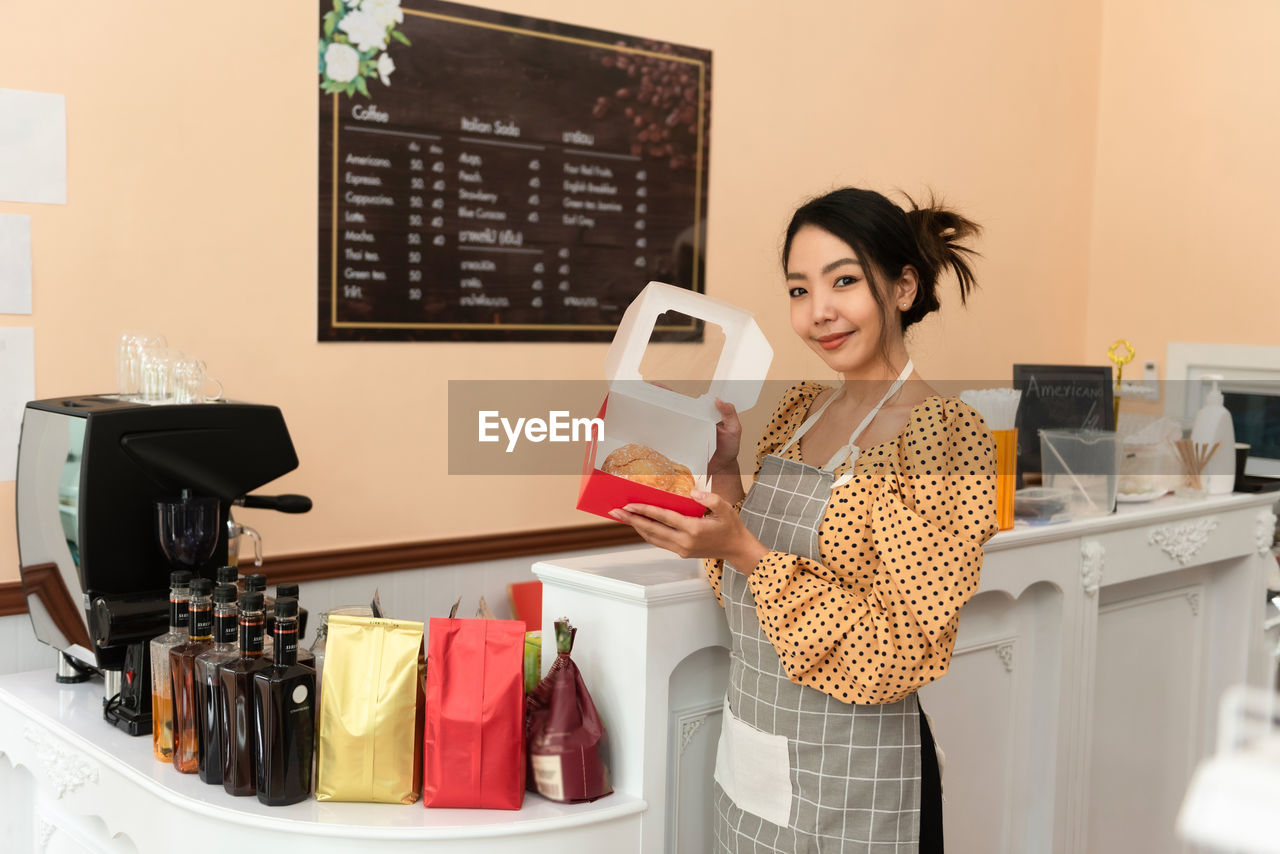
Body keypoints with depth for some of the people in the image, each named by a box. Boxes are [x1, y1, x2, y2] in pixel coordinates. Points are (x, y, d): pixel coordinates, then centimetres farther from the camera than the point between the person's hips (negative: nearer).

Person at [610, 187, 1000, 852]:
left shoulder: (945, 435, -17)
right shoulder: (800, 411, 4)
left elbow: (904, 650, -20)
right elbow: (742, 597, 8)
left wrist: (744, 551, -23)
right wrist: (722, 471, -5)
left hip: (851, 780, -6)